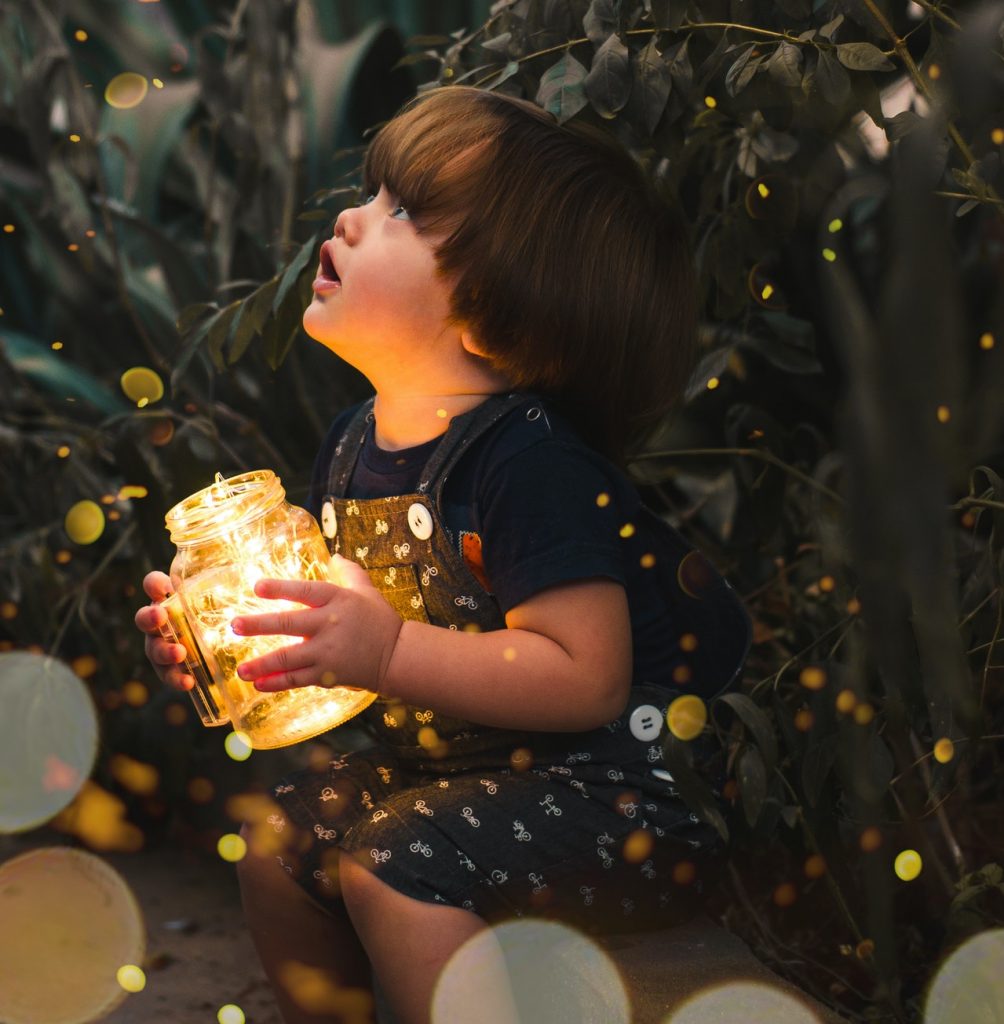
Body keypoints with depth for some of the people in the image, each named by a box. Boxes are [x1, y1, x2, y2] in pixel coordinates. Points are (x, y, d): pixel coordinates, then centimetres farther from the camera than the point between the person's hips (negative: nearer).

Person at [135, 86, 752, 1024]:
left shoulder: (528, 457, -24)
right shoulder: (357, 441, 3)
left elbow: (585, 679, -29)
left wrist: (387, 653, -33)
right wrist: (227, 627, -2)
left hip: (622, 778, -9)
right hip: (458, 758, 9)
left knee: (395, 864, -25)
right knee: (279, 836, 4)